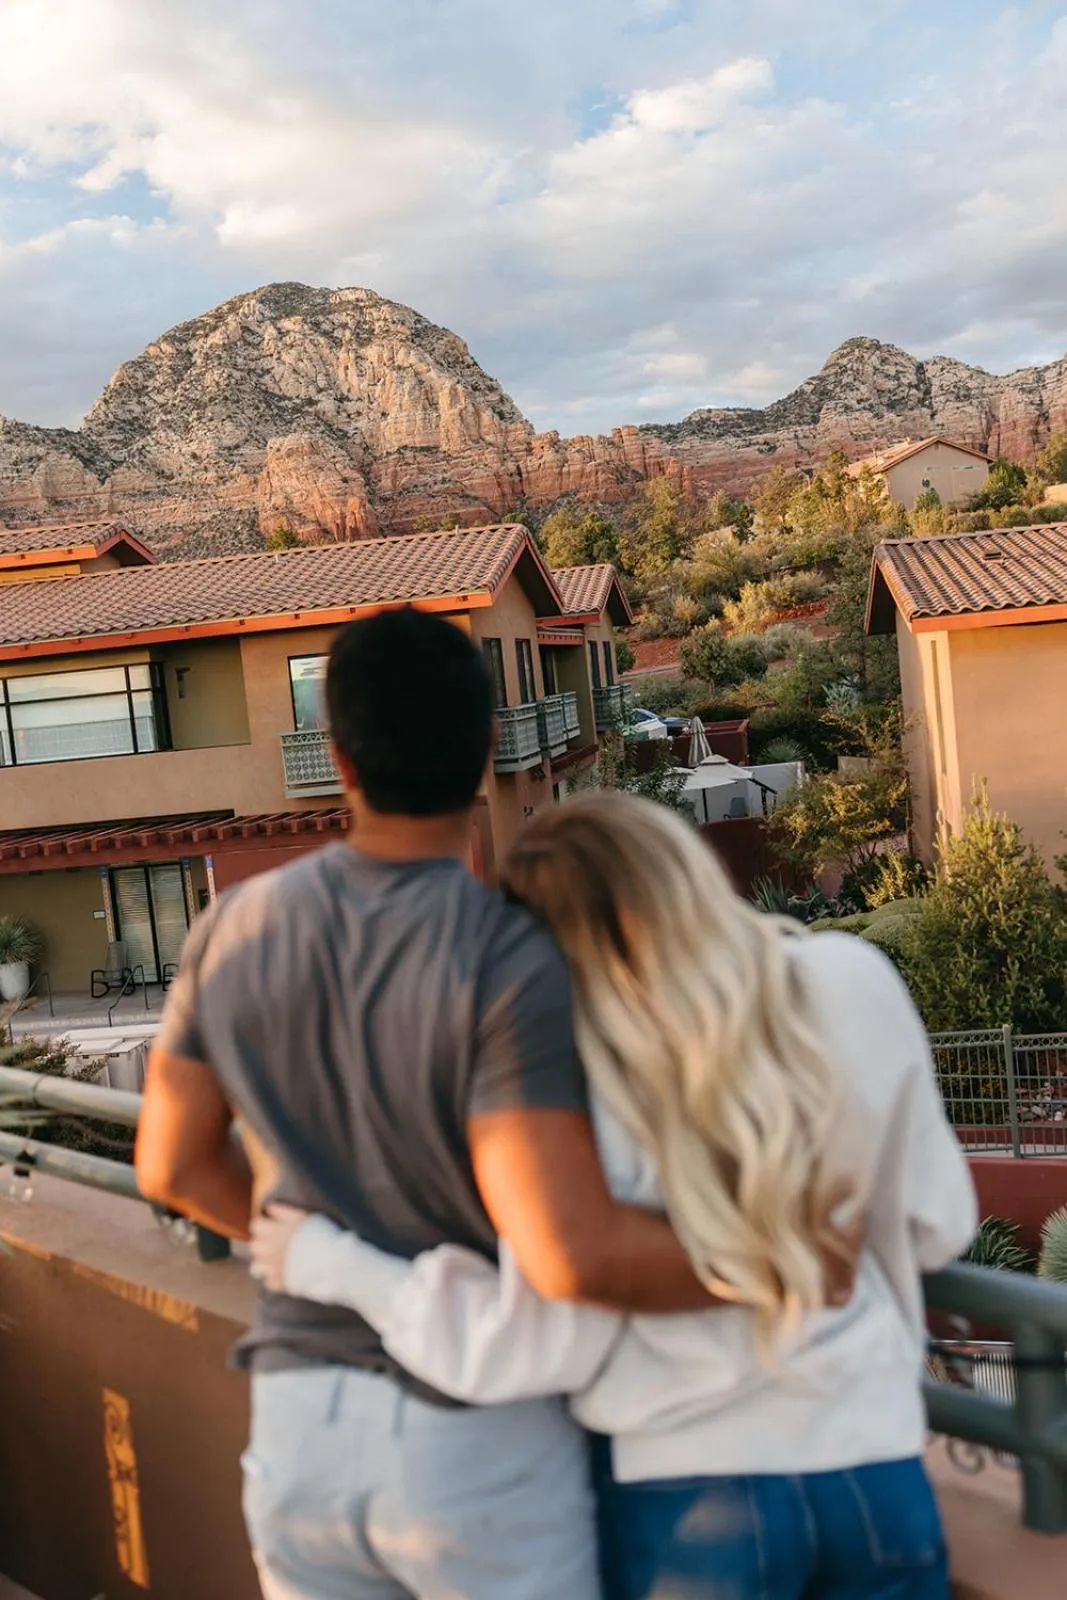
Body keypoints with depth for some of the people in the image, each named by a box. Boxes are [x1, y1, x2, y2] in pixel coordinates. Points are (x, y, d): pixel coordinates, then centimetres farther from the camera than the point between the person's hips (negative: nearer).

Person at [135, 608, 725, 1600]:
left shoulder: (237, 928, -6)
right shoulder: (509, 962, -24)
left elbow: (174, 1164, 6)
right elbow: (575, 1256, -31)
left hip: (302, 1423, 5)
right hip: (481, 1442, -4)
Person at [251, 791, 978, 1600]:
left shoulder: (584, 1079, -20)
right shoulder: (855, 983, -12)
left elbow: (540, 1345, -12)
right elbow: (938, 1226, -1)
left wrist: (325, 1262, -4)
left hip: (690, 1491, -2)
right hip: (873, 1466, 3)